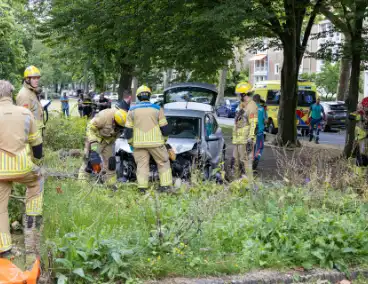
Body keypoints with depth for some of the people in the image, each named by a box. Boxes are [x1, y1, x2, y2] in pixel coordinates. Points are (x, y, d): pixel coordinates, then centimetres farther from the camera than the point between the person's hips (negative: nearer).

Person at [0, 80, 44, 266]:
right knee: (36, 183, 34)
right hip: (22, 166, 2)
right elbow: (36, 143, 12)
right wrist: (37, 161, 29)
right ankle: (32, 221, 29)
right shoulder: (26, 113, 4)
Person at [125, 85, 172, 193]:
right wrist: (164, 139, 17)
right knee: (163, 163, 10)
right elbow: (164, 127, 1)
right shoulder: (157, 109, 1)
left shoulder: (132, 110, 5)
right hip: (155, 142, -1)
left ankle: (142, 188, 2)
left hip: (139, 143, 2)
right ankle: (165, 186, 5)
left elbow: (128, 129, 4)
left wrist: (130, 142, 16)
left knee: (142, 164, 8)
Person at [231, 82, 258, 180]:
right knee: (236, 162, 13)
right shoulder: (242, 106, 20)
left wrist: (250, 140, -23)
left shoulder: (251, 106, -11)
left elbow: (253, 125, -18)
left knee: (246, 161, -9)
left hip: (245, 140, -10)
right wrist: (234, 138, 24)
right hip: (238, 139, 10)